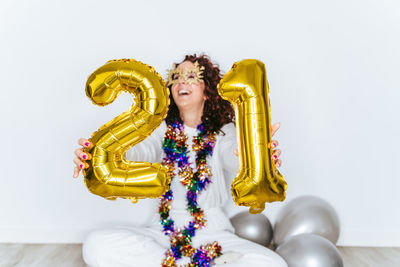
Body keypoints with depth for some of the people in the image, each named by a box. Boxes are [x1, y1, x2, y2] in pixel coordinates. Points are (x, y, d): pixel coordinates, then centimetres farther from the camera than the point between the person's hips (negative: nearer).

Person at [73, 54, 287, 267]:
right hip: (163, 232, 2)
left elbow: (232, 156, -19)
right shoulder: (162, 128, 7)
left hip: (212, 232, -1)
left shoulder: (223, 131, 4)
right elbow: (144, 150, -15)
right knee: (96, 245, -24)